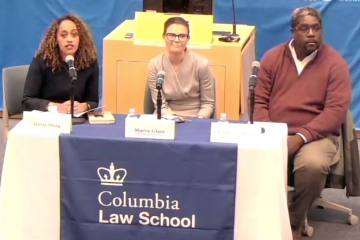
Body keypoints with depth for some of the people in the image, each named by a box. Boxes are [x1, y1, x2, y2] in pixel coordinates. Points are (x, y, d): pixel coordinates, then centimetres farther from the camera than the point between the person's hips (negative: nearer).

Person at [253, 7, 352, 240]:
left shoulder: (335, 62, -1)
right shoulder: (273, 57, 8)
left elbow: (337, 110, -9)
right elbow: (260, 101, 8)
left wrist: (301, 137, -19)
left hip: (316, 134, -2)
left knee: (313, 165, -35)